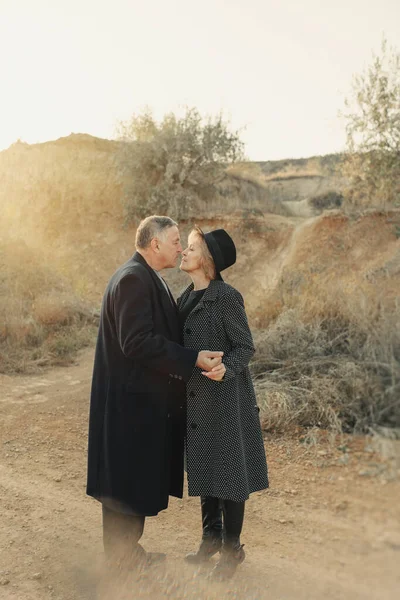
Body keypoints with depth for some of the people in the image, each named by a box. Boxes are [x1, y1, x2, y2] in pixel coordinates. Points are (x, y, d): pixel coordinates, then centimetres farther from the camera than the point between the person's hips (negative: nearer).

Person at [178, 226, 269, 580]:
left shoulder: (227, 296, -15)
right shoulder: (187, 298, 8)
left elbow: (245, 346, -13)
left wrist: (225, 369, -30)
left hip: (225, 396, -7)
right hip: (196, 398, 7)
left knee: (227, 469, 4)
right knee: (203, 468, 16)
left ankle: (232, 547, 20)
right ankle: (211, 537, 33)